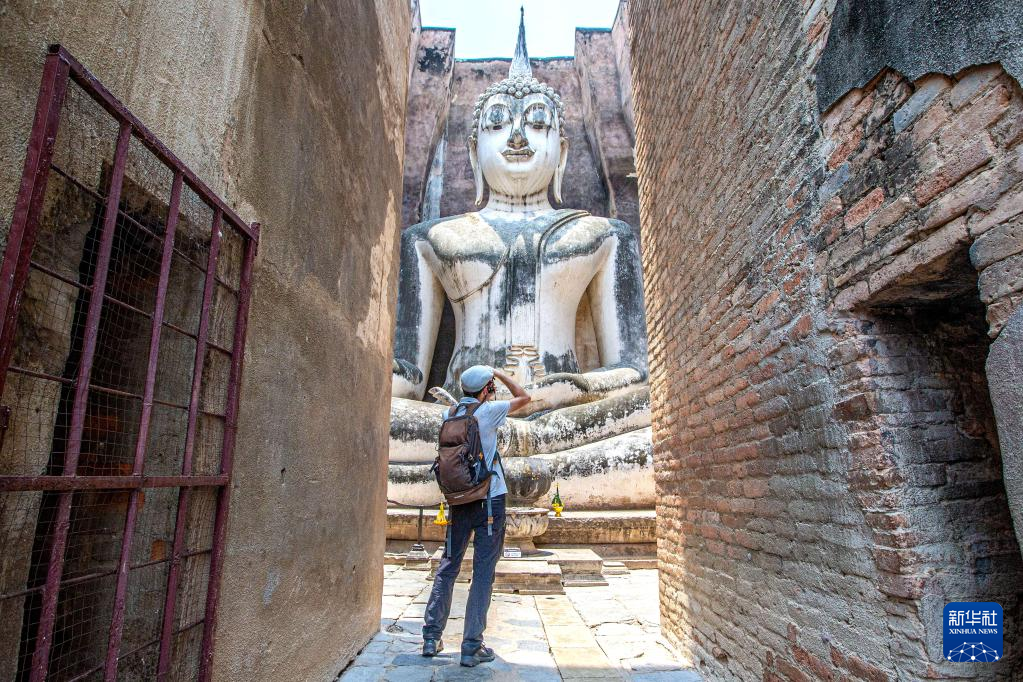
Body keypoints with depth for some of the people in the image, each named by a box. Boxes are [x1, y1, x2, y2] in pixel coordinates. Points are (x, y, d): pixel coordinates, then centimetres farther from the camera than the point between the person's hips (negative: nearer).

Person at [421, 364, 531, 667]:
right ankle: (472, 647, 7)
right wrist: (498, 372, 9)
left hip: (459, 500, 5)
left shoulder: (449, 413, 3)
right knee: (483, 572, 2)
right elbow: (524, 397, 2)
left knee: (448, 566, 15)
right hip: (490, 498, -5)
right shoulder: (487, 412, -10)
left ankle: (431, 637, 21)